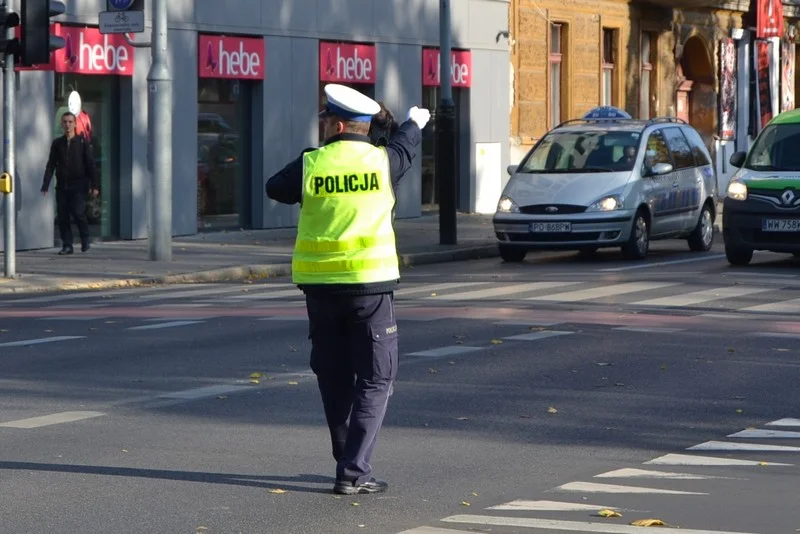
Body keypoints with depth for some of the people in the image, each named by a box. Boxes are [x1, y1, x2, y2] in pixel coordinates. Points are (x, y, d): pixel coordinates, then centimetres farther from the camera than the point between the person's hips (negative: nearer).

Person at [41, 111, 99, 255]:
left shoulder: (82, 142, 3)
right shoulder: (57, 143, 9)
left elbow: (90, 164, 2)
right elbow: (50, 165, 9)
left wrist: (93, 185, -4)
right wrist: (45, 185, 0)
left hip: (78, 185, -3)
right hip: (62, 186, 3)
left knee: (78, 212, -14)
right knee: (62, 216, -1)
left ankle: (85, 239, 9)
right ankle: (67, 245, 7)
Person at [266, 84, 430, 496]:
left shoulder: (310, 165, -5)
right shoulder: (382, 161, -4)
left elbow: (275, 189, 12)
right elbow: (405, 147, 19)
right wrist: (415, 123, 42)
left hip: (319, 285, 2)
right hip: (370, 283, -2)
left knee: (333, 379, 15)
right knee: (374, 380, 3)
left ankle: (347, 462, 24)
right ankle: (354, 473, -6)